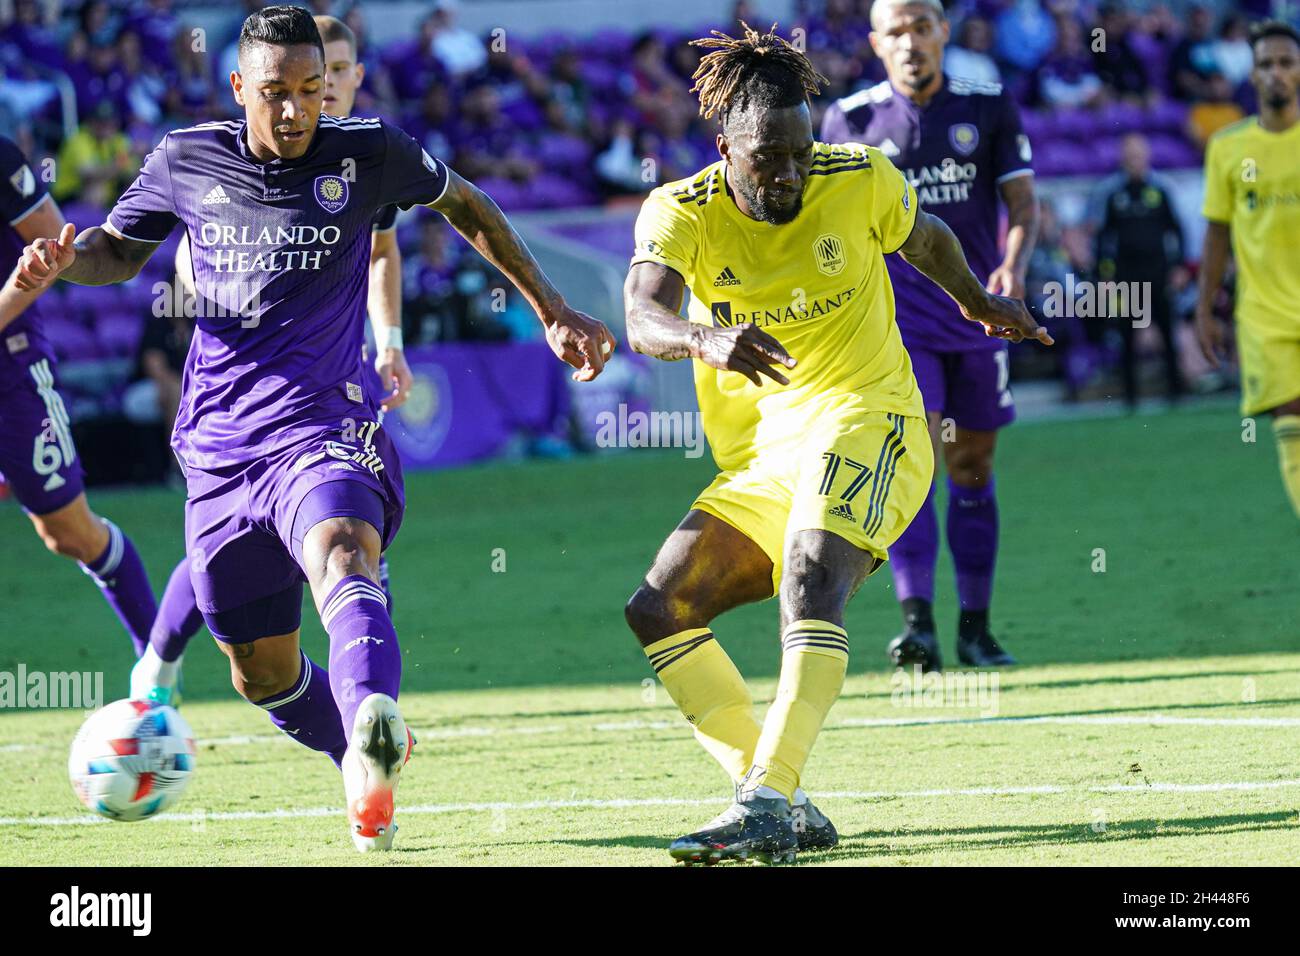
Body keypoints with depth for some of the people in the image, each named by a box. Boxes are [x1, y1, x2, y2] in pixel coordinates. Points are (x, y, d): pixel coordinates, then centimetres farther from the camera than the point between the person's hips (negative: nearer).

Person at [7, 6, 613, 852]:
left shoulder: (367, 155, -1)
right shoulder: (186, 162, 4)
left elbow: (466, 206, 18)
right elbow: (120, 252, 22)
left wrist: (552, 310, 19)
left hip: (325, 427, -4)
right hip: (220, 452, 4)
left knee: (341, 555, -37)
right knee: (260, 672, 9)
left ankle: (375, 746, -63)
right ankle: (363, 764, 37)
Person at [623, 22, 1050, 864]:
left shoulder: (862, 181, -4)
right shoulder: (679, 213, -6)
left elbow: (926, 239, 20)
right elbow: (643, 318, -27)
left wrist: (980, 304, 35)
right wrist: (706, 338, -49)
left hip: (863, 420, -5)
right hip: (755, 462, 5)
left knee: (811, 575, -31)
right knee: (658, 611, -4)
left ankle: (768, 802, -44)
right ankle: (787, 808, -6)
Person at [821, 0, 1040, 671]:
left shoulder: (990, 109, 4)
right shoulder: (850, 120, 1)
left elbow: (1022, 201, 2)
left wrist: (1014, 265, -17)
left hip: (976, 314, 2)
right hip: (892, 318, -2)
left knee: (973, 469, 9)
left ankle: (975, 627, 20)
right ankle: (917, 623, -25)